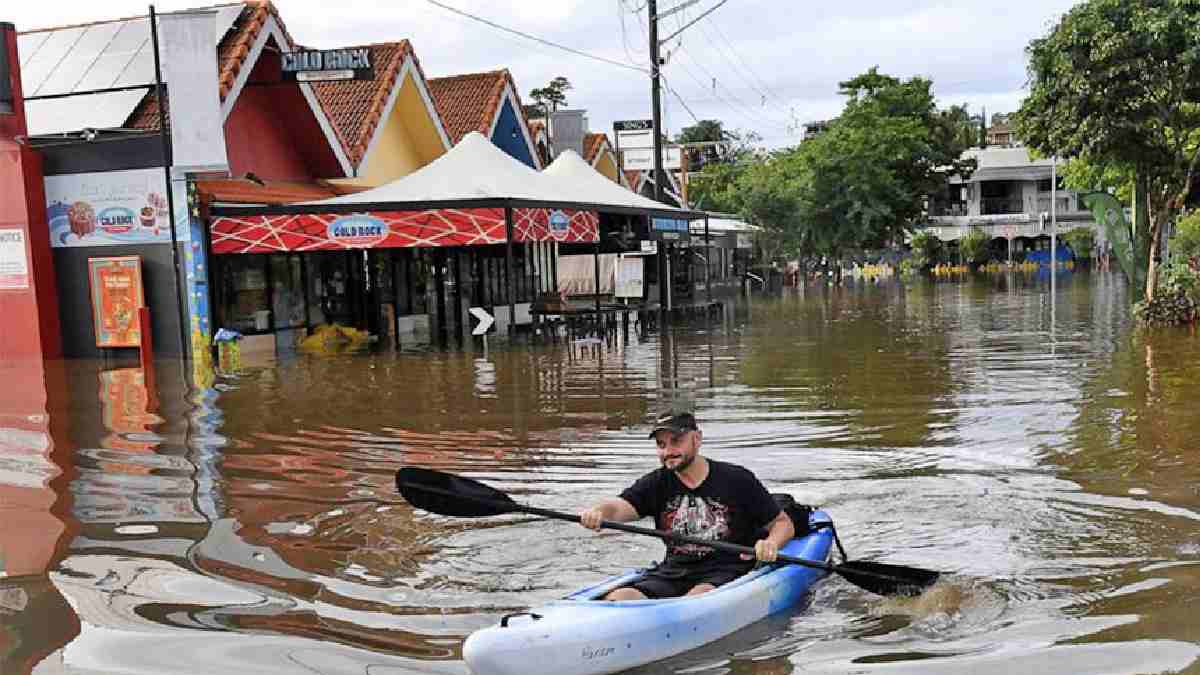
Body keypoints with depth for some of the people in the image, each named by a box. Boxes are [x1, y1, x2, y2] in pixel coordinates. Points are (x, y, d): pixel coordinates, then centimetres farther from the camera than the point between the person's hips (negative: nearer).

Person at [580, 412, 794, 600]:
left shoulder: (737, 480, 0)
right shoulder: (656, 484, 7)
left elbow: (784, 523, 6)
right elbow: (619, 506, -12)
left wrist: (771, 543, -17)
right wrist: (598, 512, -36)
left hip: (727, 571, -3)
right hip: (673, 571, 3)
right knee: (618, 598, -22)